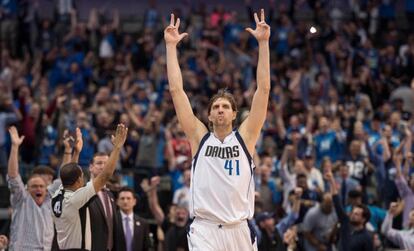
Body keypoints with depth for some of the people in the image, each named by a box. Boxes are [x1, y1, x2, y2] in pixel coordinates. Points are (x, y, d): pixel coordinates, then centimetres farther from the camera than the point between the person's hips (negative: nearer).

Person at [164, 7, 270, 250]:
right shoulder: (199, 137, 7)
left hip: (239, 230, 2)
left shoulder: (245, 137, 6)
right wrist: (171, 46, 1)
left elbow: (264, 89, 1)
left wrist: (263, 43, -3)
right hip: (205, 229, -2)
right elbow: (176, 90, 4)